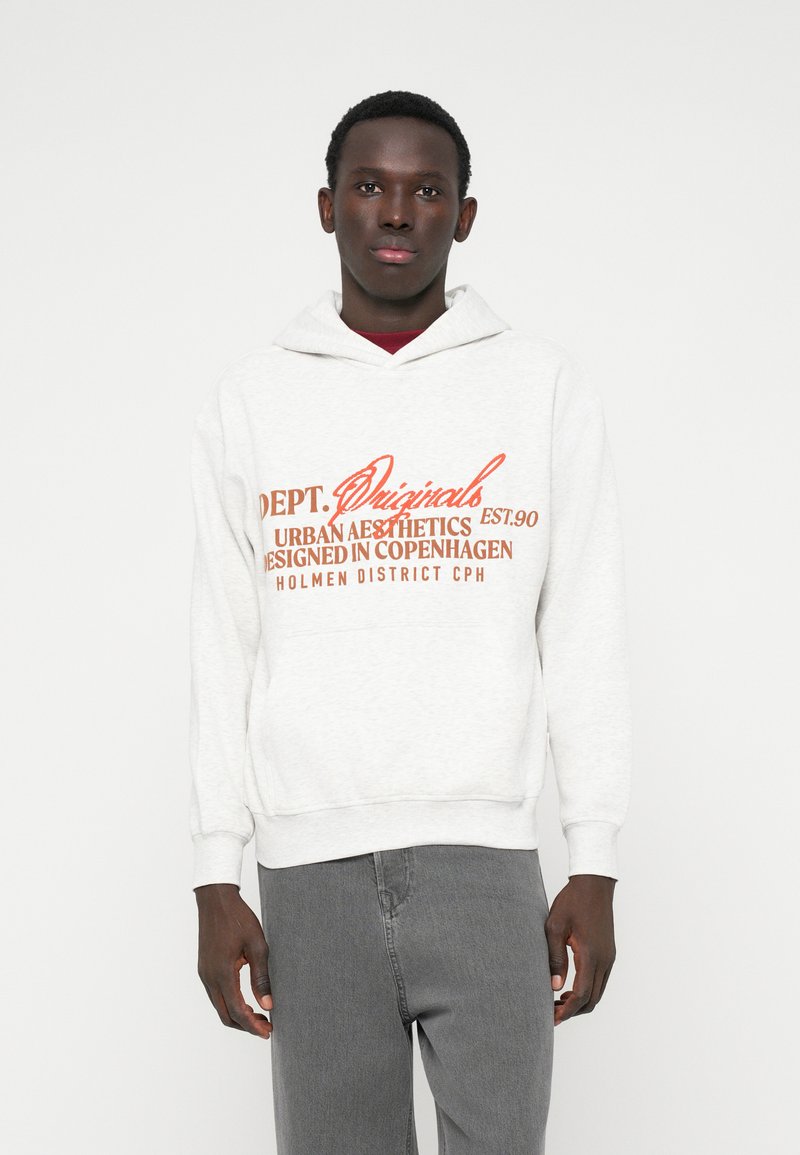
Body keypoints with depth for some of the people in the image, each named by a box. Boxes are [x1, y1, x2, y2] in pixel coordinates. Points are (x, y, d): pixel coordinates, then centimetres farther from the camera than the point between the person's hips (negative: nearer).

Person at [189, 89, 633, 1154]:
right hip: (308, 866, 1)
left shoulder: (544, 386, 5)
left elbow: (586, 640, 3)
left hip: (485, 860, -1)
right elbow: (223, 652, 7)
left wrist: (595, 868, 0)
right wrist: (215, 878, 4)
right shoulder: (249, 399, 7)